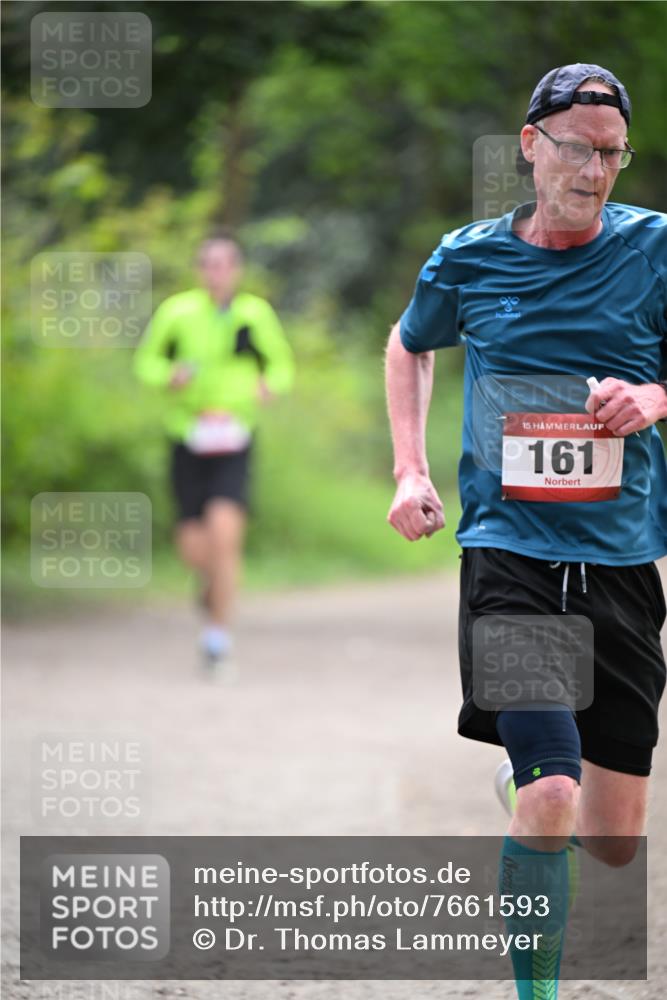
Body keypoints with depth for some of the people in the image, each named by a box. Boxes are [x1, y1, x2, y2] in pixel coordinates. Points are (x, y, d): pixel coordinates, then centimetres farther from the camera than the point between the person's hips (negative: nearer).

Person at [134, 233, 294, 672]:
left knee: (224, 531, -20)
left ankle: (218, 634, -6)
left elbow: (282, 364, 13)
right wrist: (170, 376, -13)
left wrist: (270, 384, -10)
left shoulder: (257, 314, -2)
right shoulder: (177, 311, -4)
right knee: (193, 547, -1)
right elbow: (146, 360, 8)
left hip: (233, 442, -1)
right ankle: (216, 578, 39)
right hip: (188, 440, 1)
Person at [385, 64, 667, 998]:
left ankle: (527, 784, 43)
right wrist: (410, 470, 12)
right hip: (509, 552, -2)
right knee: (551, 797, -22)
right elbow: (409, 346, 24)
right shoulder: (468, 258, 3)